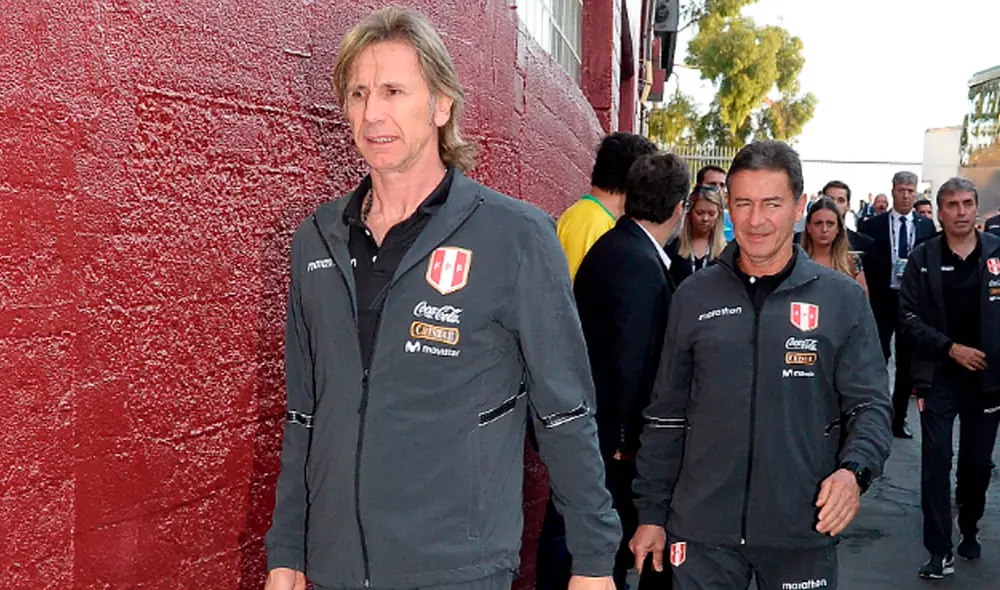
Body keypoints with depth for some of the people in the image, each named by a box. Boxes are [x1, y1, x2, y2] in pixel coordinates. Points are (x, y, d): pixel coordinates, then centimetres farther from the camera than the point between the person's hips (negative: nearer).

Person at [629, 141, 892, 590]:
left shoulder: (842, 299, -1)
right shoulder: (693, 298, 3)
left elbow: (870, 404, -1)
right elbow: (667, 413, 7)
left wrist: (854, 470, -21)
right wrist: (651, 513, 6)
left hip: (803, 531, 0)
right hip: (701, 530, 1)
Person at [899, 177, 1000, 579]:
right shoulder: (923, 259, -1)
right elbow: (909, 317, -3)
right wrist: (951, 348, -12)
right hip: (939, 376, -1)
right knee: (936, 462, -2)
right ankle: (940, 552, 5)